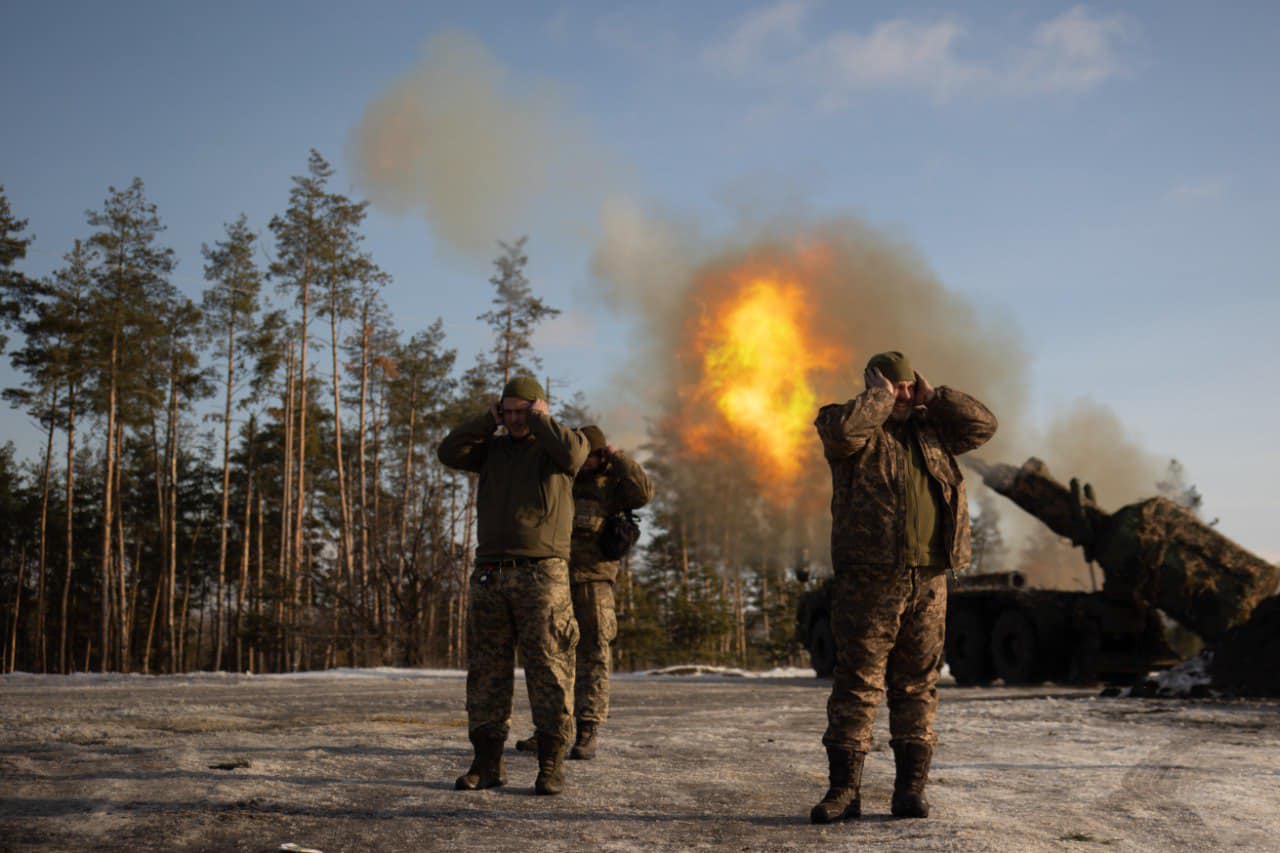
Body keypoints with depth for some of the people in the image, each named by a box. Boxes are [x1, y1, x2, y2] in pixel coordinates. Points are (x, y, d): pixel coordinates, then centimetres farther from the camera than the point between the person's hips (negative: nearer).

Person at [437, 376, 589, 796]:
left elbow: (572, 453, -19)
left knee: (549, 670, -6)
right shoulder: (493, 449, 18)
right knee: (486, 670, 3)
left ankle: (551, 765, -2)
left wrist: (538, 418, -5)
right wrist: (490, 419, 2)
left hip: (542, 574, -4)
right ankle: (487, 763, 9)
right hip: (490, 575, 4)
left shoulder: (557, 443, 6)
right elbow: (449, 452, 2)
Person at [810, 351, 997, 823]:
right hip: (868, 577, -5)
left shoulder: (931, 429, 19)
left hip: (928, 580, 5)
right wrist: (879, 395, -7)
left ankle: (911, 787, 13)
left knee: (918, 683, 7)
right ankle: (844, 788, 1)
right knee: (857, 681, -3)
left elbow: (982, 425, 14)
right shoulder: (856, 425, 2)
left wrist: (932, 396, 9)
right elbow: (841, 430, -21)